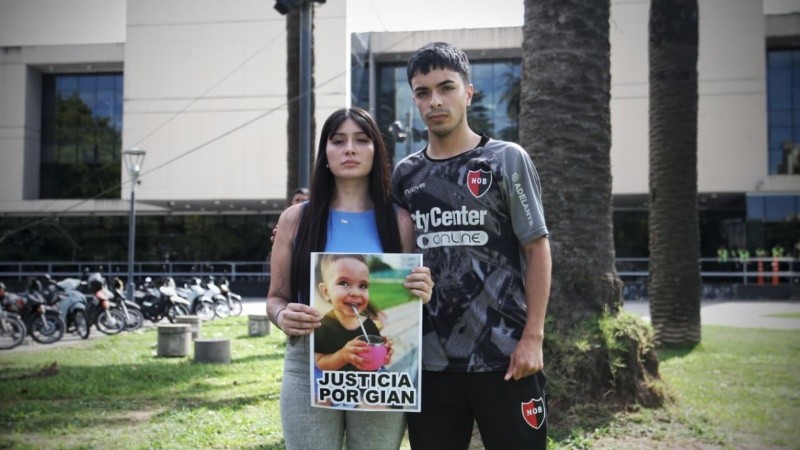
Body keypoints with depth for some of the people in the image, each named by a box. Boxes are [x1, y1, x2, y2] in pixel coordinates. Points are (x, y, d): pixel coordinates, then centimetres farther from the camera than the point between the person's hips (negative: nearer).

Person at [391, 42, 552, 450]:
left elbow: (537, 249, -2)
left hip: (504, 356, -3)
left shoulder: (506, 160, -1)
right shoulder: (405, 174, 8)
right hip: (428, 360, 4)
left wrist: (533, 337, -10)